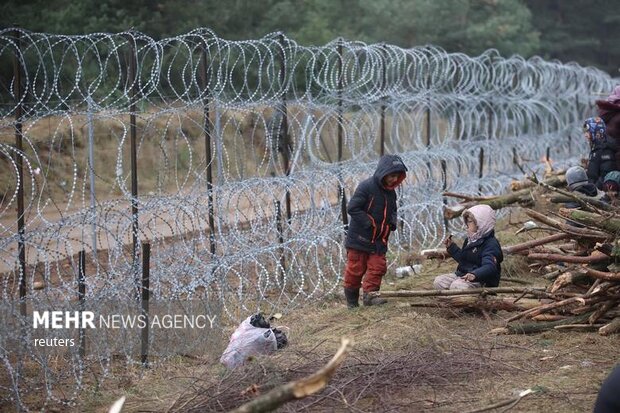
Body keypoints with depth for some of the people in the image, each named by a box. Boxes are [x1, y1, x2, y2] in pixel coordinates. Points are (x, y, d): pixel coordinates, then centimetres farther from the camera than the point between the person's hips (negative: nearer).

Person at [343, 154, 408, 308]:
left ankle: (369, 295, 4)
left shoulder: (391, 192, 7)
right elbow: (352, 208, -19)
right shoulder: (366, 186, -16)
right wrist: (369, 223, -21)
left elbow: (392, 211, 23)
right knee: (356, 269, 1)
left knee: (377, 267, -2)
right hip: (359, 238, -6)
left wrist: (392, 222, 0)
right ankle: (352, 301, 14)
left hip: (379, 240, 6)